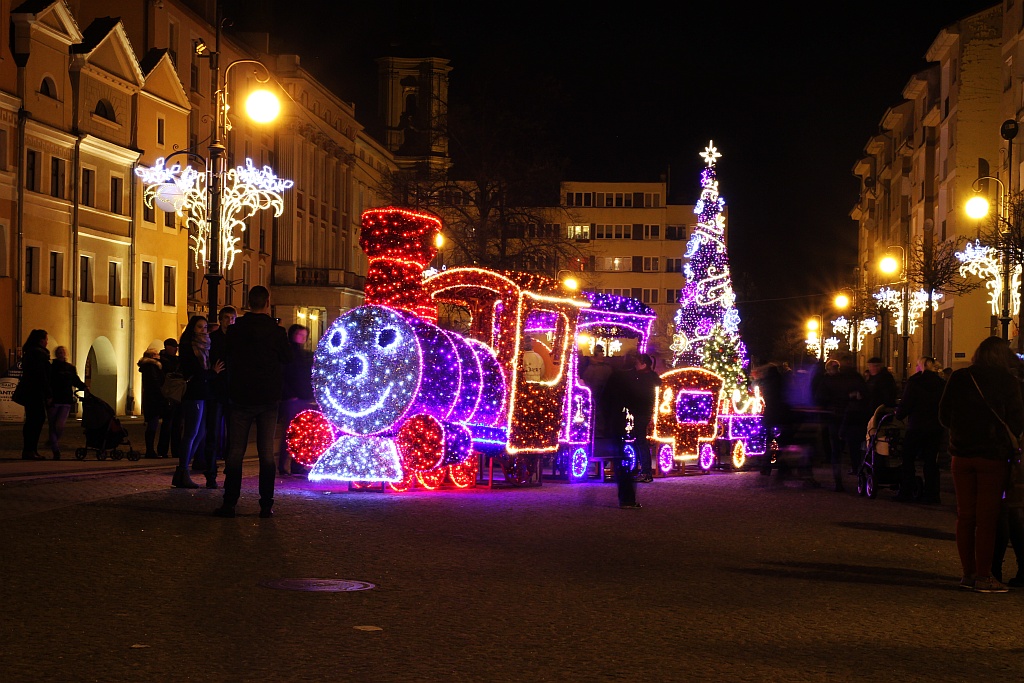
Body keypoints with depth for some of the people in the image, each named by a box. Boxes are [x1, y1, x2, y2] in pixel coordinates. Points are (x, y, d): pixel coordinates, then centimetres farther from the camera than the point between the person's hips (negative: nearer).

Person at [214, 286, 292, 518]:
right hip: (269, 399, 0)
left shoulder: (235, 329, -4)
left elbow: (226, 357, 7)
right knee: (267, 452, 5)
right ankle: (266, 504, 3)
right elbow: (287, 357, 4)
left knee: (235, 451, 5)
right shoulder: (276, 330, -8)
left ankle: (230, 503, 3)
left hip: (240, 397, 0)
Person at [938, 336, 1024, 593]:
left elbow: (944, 416, 7)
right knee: (987, 518, 0)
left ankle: (968, 572, 12)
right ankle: (983, 575, 0)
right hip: (993, 456, -3)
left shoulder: (958, 378, 1)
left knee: (965, 515, 10)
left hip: (962, 454, 3)